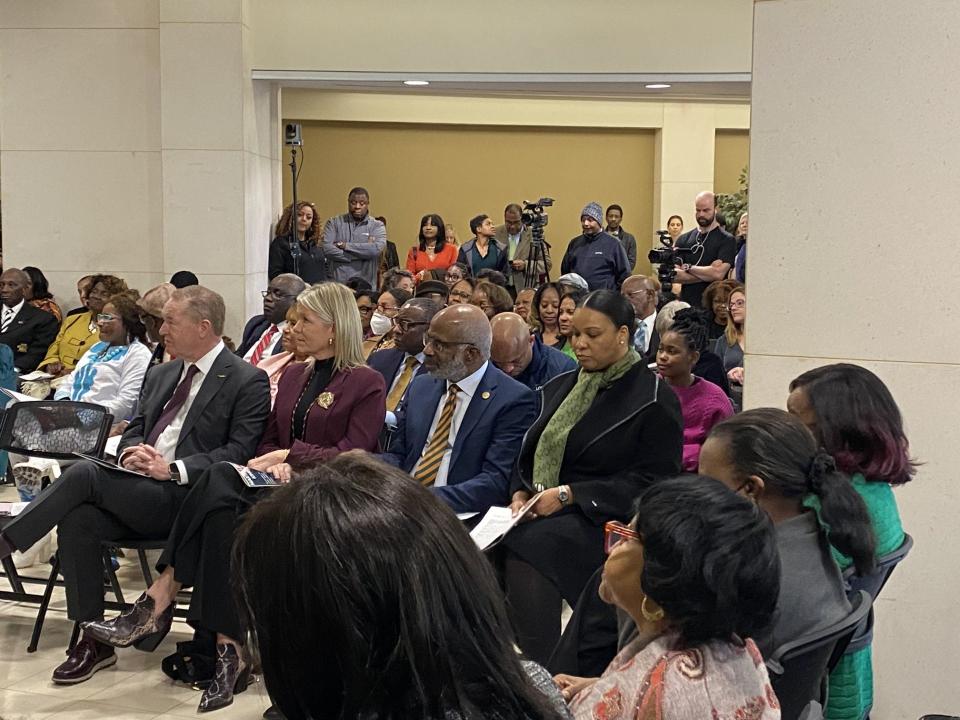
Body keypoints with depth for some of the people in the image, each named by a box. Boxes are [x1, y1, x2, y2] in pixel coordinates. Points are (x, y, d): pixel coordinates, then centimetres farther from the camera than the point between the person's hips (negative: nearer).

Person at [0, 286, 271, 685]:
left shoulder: (248, 381, -4)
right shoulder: (160, 374, 21)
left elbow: (240, 452, -12)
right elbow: (133, 430, 24)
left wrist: (173, 469, -19)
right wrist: (133, 452, -1)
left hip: (186, 498, -7)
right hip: (134, 491, 7)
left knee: (84, 473, -24)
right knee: (78, 520, -20)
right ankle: (93, 641, -8)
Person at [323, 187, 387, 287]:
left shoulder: (377, 226, 8)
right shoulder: (334, 222, 9)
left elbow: (377, 249, -12)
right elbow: (327, 248, -7)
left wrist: (344, 245, -8)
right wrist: (362, 252, -8)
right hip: (336, 284, 0)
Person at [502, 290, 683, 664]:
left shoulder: (654, 399, -2)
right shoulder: (562, 386, 18)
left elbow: (652, 480, -9)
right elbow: (530, 451, 23)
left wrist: (569, 494, -14)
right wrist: (520, 492, 0)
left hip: (604, 521, -6)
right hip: (538, 511, 6)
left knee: (525, 545, -34)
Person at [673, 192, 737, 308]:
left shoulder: (726, 240, -1)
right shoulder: (683, 239, 11)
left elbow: (718, 274, -14)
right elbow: (672, 275, 0)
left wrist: (688, 267, -3)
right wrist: (707, 273, -9)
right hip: (685, 303, 3)